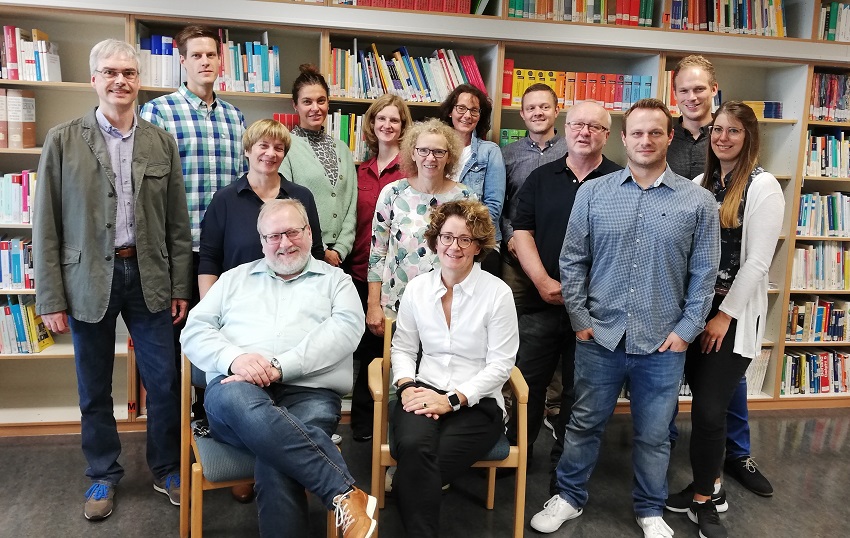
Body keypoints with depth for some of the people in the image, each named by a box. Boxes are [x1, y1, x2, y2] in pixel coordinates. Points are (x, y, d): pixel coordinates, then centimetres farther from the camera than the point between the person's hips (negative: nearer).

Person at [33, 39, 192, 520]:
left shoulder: (162, 142, 4)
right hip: (88, 279, -1)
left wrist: (180, 288, 2)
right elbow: (46, 225, -1)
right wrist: (51, 297, -4)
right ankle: (103, 475, 32)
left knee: (164, 382, 6)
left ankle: (168, 470, 27)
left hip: (148, 276, 1)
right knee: (94, 389, 12)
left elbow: (178, 223, 5)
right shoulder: (63, 141, -1)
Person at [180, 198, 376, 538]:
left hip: (309, 393, -1)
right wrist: (234, 358, -10)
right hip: (238, 387, 2)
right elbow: (195, 330, 14)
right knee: (237, 397, -38)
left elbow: (347, 329, -3)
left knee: (275, 459, -35)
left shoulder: (335, 280, 17)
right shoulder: (235, 278, 24)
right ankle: (346, 495, -40)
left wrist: (280, 366, -16)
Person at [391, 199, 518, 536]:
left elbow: (500, 365, -6)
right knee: (414, 447, -31)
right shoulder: (417, 287, 7)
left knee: (417, 467, -28)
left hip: (477, 402, -2)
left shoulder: (498, 293, -5)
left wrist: (452, 400, -15)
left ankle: (408, 494, 1)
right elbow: (402, 347, 12)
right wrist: (407, 386, -8)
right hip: (425, 391, 3)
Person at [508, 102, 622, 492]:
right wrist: (543, 281, -9)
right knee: (527, 382, 7)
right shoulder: (541, 178, 10)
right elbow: (522, 232, 4)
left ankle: (564, 469, 24)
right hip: (541, 301, 2)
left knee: (579, 391, 9)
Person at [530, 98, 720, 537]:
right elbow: (572, 261, 2)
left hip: (663, 344, 0)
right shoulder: (593, 193, 0)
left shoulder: (698, 201, -1)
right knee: (585, 423, 14)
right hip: (599, 337, 0)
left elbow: (704, 273, 2)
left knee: (653, 435, 15)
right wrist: (579, 318, -4)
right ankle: (569, 497, 34)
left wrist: (686, 329, -3)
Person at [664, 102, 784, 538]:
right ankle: (711, 486, 28)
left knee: (710, 408, -5)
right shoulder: (699, 183, 9)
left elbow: (758, 261, -13)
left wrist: (725, 314, -13)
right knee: (704, 402, 11)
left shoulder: (763, 186, -9)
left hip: (735, 314, -5)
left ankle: (702, 499, 14)